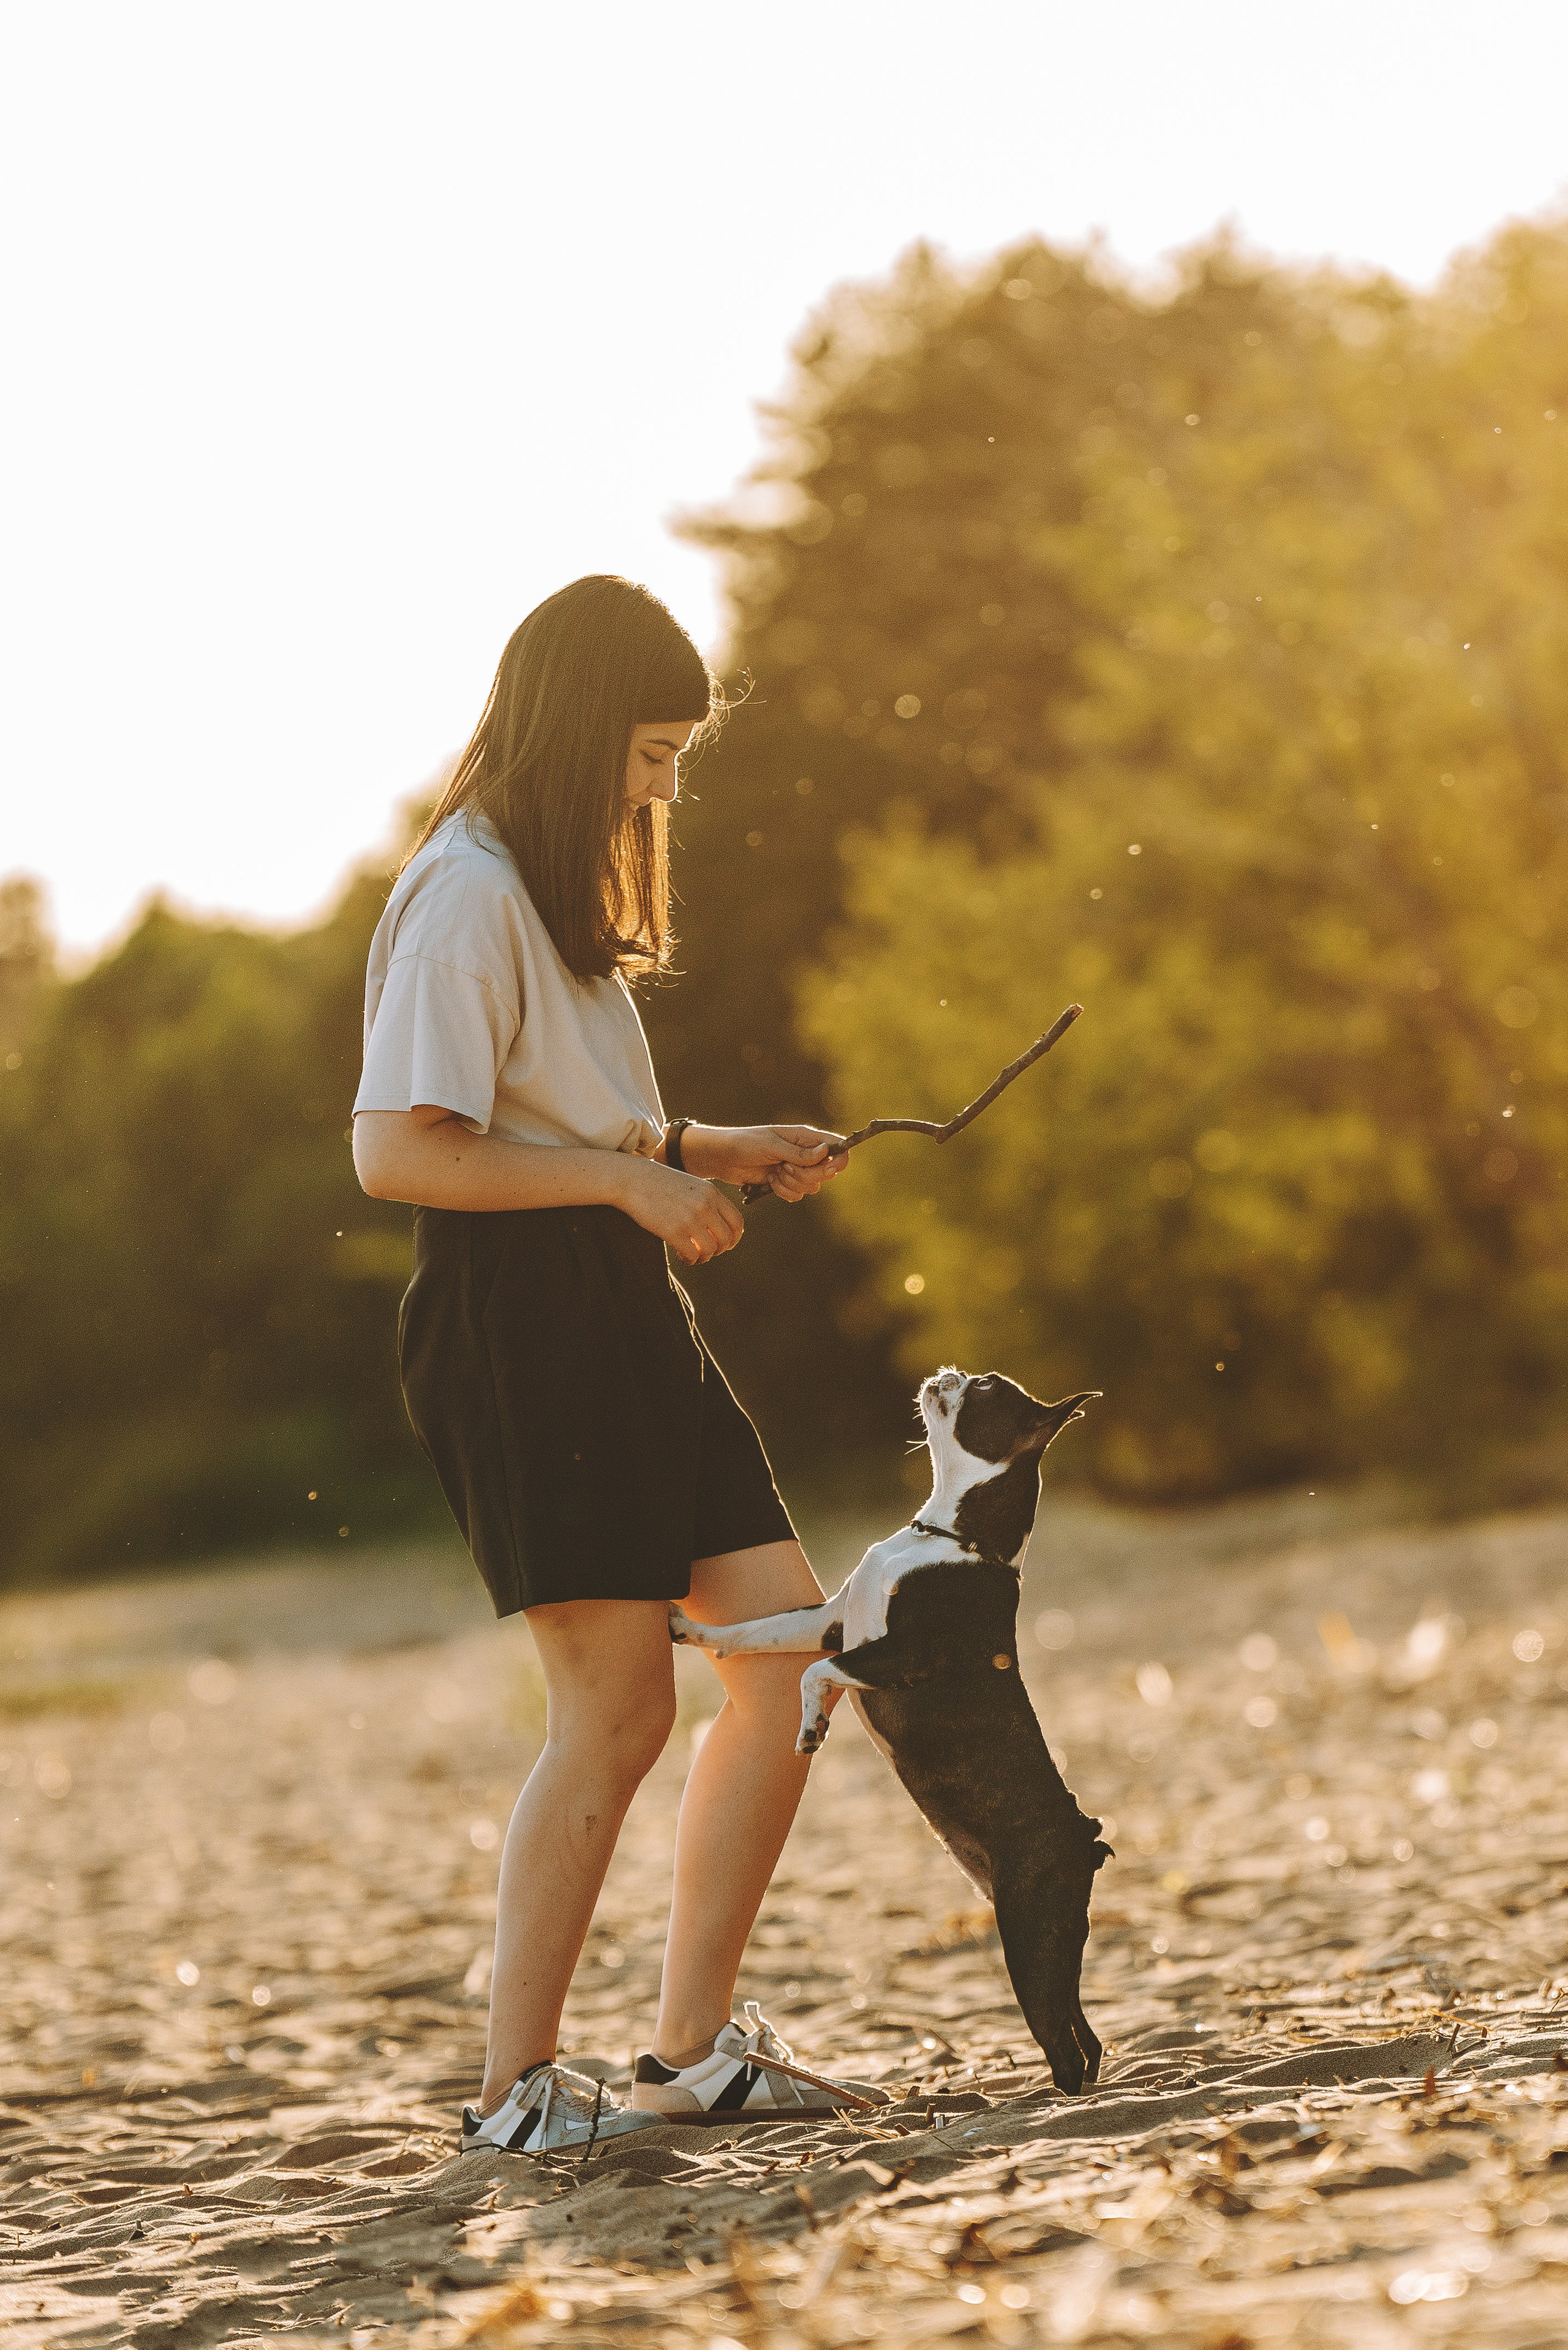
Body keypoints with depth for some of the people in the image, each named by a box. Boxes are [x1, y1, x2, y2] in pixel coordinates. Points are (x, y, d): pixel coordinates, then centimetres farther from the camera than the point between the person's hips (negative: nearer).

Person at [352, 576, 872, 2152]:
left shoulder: (555, 890, 20)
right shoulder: (467, 896, -11)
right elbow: (398, 1150, -20)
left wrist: (708, 1151, 14)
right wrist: (630, 1176, -17)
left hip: (621, 1313, 10)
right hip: (517, 1320, -10)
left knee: (792, 1653, 5)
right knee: (617, 1707, -10)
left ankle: (692, 2046, 11)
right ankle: (515, 2086, 1)